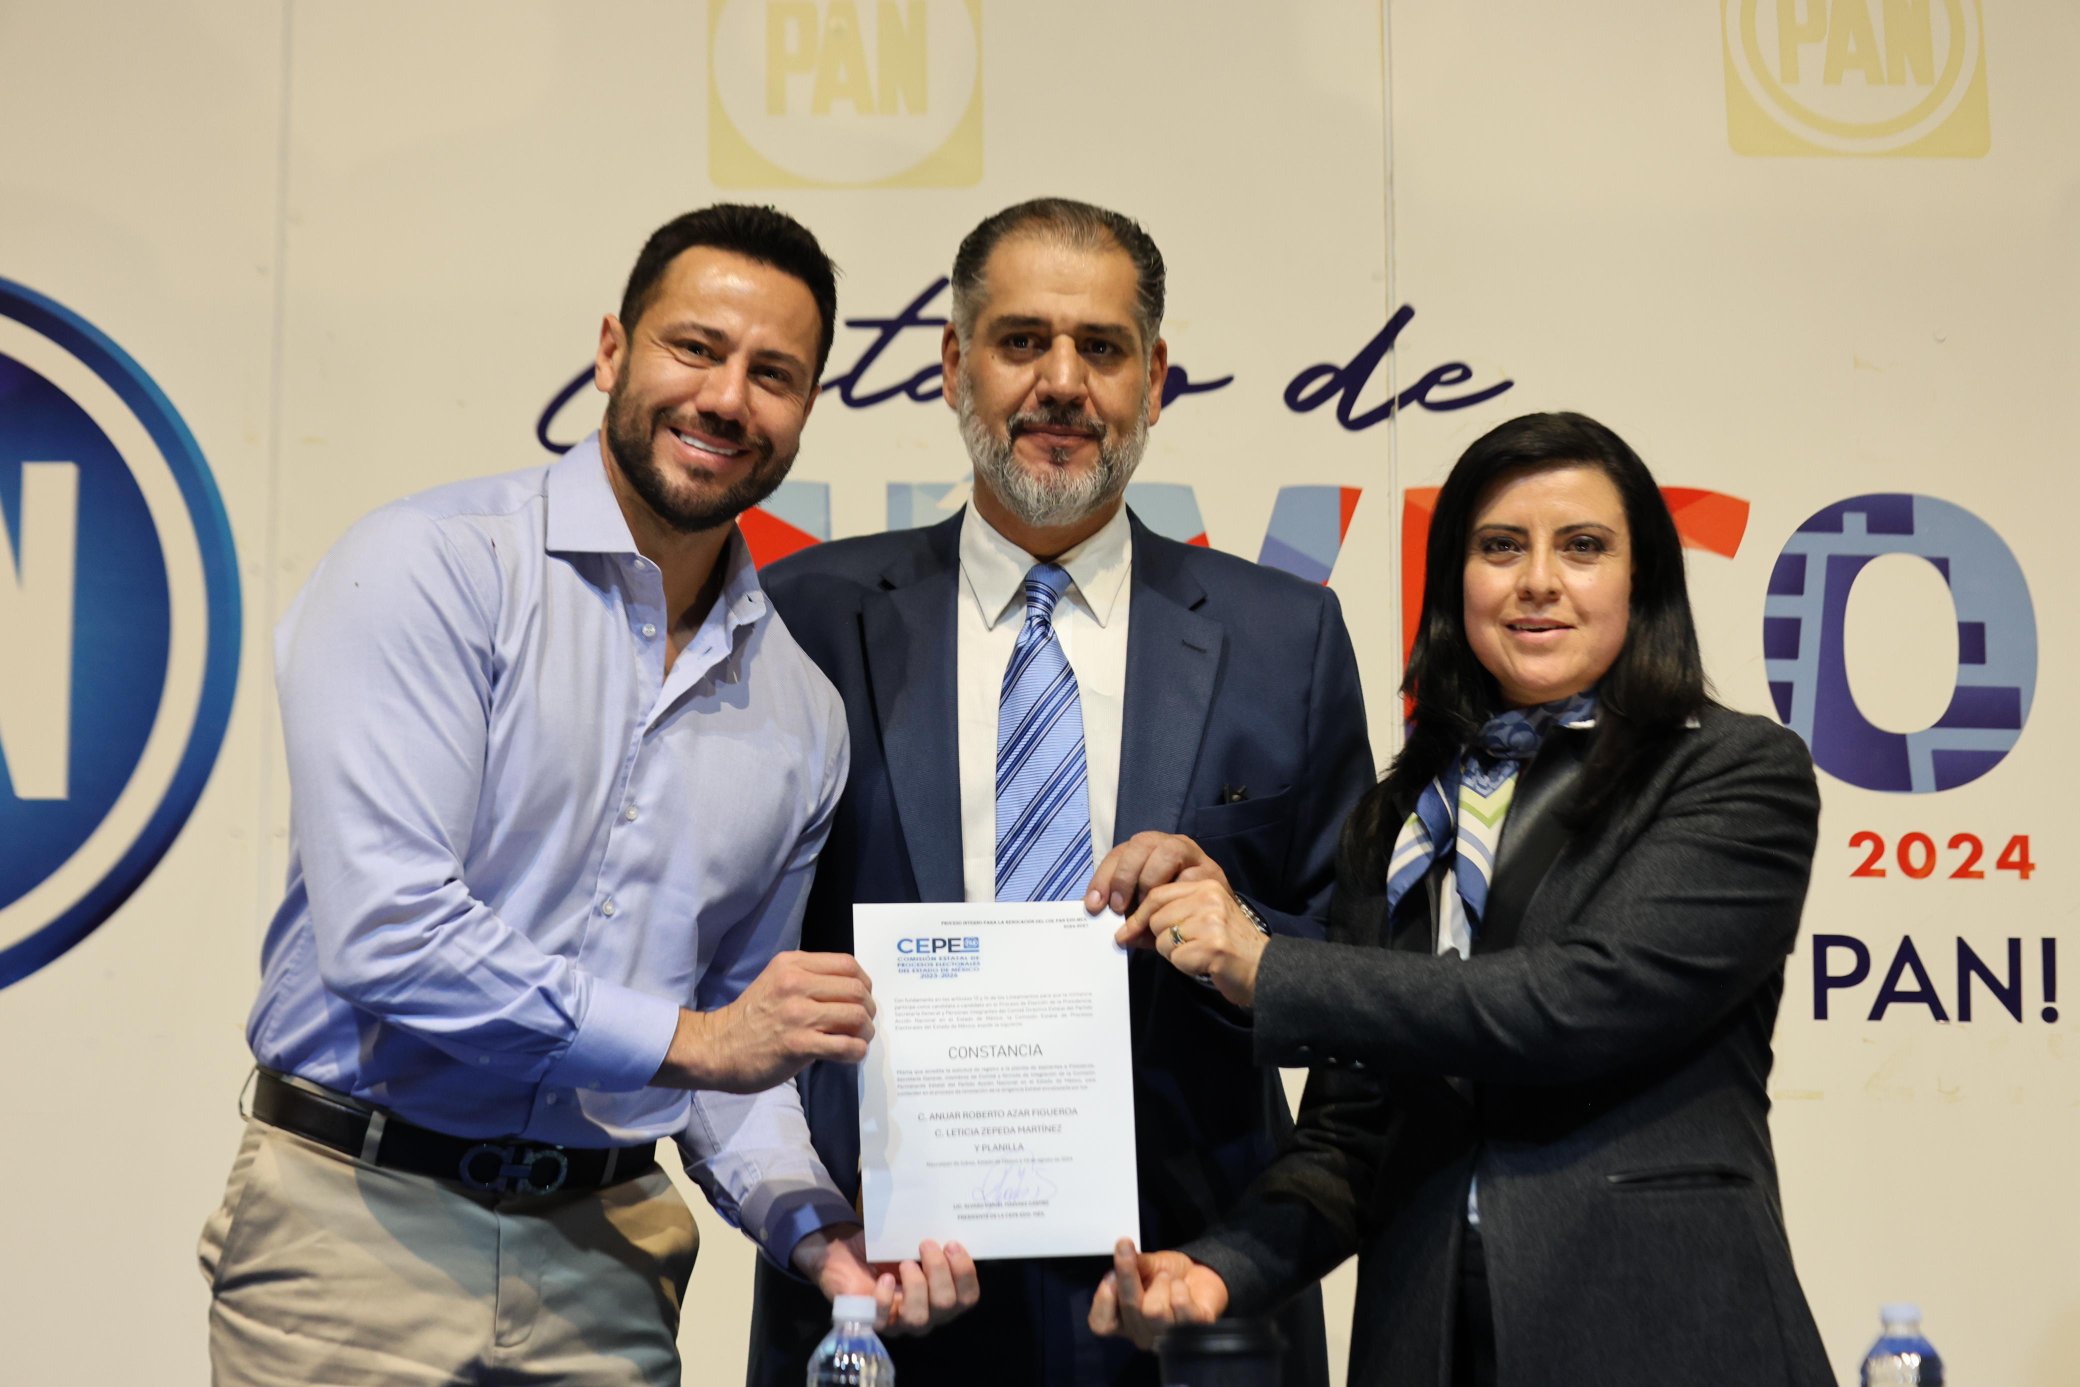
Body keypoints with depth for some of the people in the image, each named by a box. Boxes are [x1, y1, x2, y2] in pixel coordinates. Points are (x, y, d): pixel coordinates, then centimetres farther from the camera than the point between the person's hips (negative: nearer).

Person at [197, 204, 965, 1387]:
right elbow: (382, 932, -19)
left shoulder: (800, 711, 7)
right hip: (364, 1228, -4)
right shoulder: (431, 567, -10)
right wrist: (684, 1035, -14)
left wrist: (813, 1220, -5)